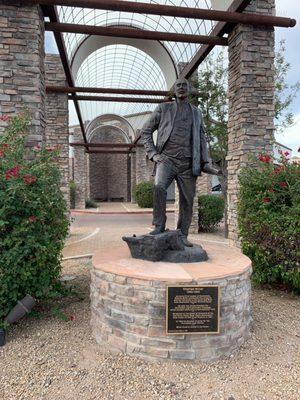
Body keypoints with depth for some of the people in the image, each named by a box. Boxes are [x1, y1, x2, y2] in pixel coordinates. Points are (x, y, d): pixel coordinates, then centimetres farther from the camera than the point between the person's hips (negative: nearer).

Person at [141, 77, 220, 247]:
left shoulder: (196, 112, 20)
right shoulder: (163, 108, 11)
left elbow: (202, 139, 19)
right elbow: (146, 131, 11)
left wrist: (206, 162, 7)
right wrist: (153, 153, -1)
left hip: (188, 163, 3)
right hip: (167, 158, -3)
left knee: (187, 200, 2)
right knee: (159, 186, -30)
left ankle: (182, 236, 16)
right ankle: (159, 226, -15)